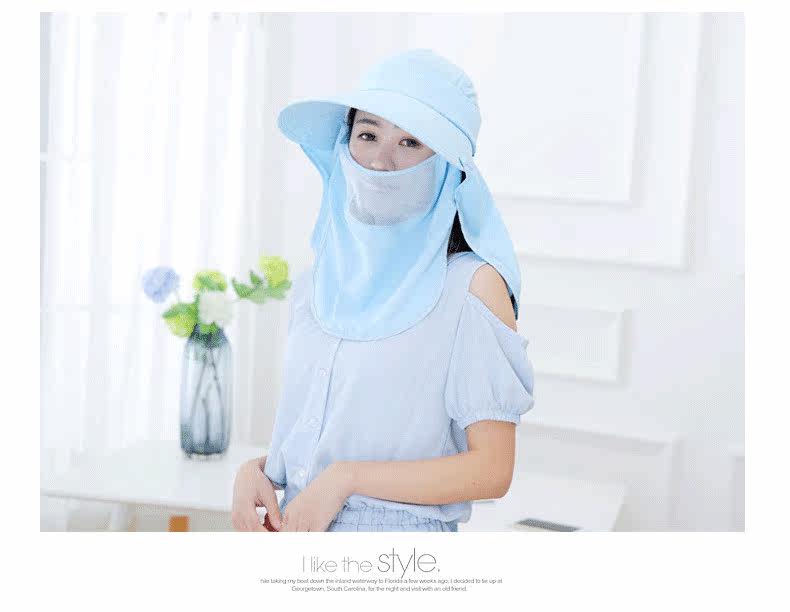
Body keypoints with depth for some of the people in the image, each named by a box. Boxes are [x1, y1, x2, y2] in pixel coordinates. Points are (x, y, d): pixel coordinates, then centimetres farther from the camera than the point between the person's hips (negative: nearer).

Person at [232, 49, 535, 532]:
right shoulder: (315, 284, 5)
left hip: (402, 529, -4)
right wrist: (255, 472, -5)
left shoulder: (472, 285, -12)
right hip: (297, 525, 5)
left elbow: (492, 470, -14)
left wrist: (346, 477, -17)